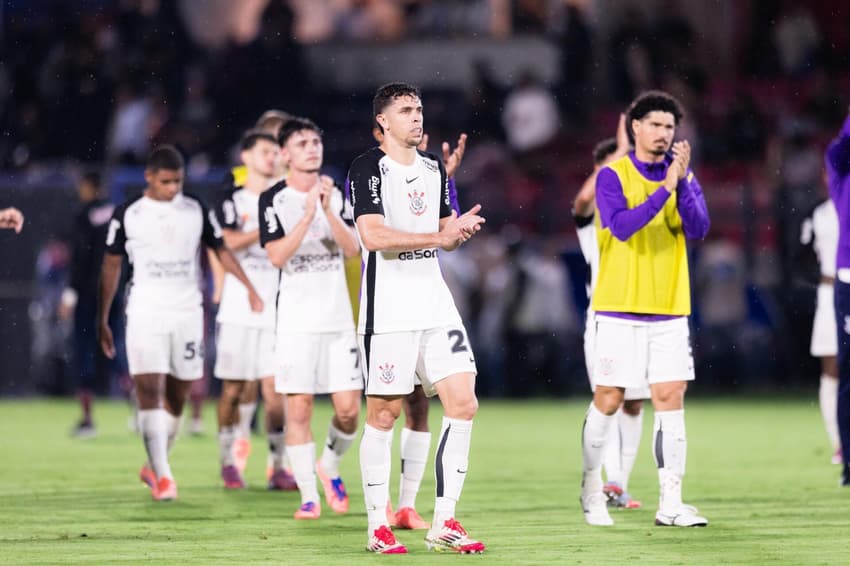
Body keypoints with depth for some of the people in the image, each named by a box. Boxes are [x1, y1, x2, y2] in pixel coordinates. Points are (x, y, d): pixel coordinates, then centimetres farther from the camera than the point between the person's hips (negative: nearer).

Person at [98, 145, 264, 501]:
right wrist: (102, 320, 6)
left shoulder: (196, 211, 5)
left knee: (177, 395, 6)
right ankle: (162, 476, -17)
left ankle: (153, 466, 24)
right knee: (149, 390, -14)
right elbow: (111, 266, 6)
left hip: (187, 312, 3)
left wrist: (249, 287, 1)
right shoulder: (127, 215, 0)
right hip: (145, 313, -3)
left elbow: (220, 249, 13)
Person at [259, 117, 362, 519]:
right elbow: (277, 256, -13)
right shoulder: (273, 199, -2)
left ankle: (329, 467, 24)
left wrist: (328, 210, -15)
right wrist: (308, 214, -20)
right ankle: (309, 496, 3)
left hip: (338, 316, 3)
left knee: (348, 408, -2)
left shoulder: (336, 195, 7)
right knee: (298, 408, -5)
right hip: (296, 318, -3)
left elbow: (353, 249, -3)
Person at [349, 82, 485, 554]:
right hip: (387, 308, -7)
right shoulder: (367, 169, -7)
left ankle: (443, 523, 3)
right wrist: (438, 237, -17)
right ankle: (378, 527, 7)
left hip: (434, 301, 7)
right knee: (383, 413, -1)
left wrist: (460, 228, -1)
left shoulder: (433, 168, 15)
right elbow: (374, 235, -19)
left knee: (463, 404, -2)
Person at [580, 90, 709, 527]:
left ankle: (670, 503, -3)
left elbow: (698, 229, -6)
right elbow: (622, 226, -19)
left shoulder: (683, 176, 8)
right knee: (608, 400, 1)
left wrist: (682, 183, -18)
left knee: (671, 398, -4)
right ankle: (591, 492, 19)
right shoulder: (613, 175, -3)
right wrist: (665, 188, -24)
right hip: (620, 309, -3)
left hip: (669, 310, 3)